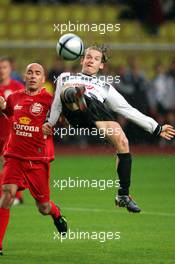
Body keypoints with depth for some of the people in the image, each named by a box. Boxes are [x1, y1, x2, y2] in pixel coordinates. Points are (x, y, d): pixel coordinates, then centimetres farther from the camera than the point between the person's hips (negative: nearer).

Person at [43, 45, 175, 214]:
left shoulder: (105, 87, 36)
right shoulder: (66, 78, 38)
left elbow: (128, 110, 31)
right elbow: (56, 104, 31)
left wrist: (156, 128, 24)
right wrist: (49, 122, 12)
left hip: (95, 108, 1)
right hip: (73, 111, -1)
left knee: (122, 142, -21)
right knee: (68, 91, -32)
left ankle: (123, 196, -12)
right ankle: (76, 96, -73)